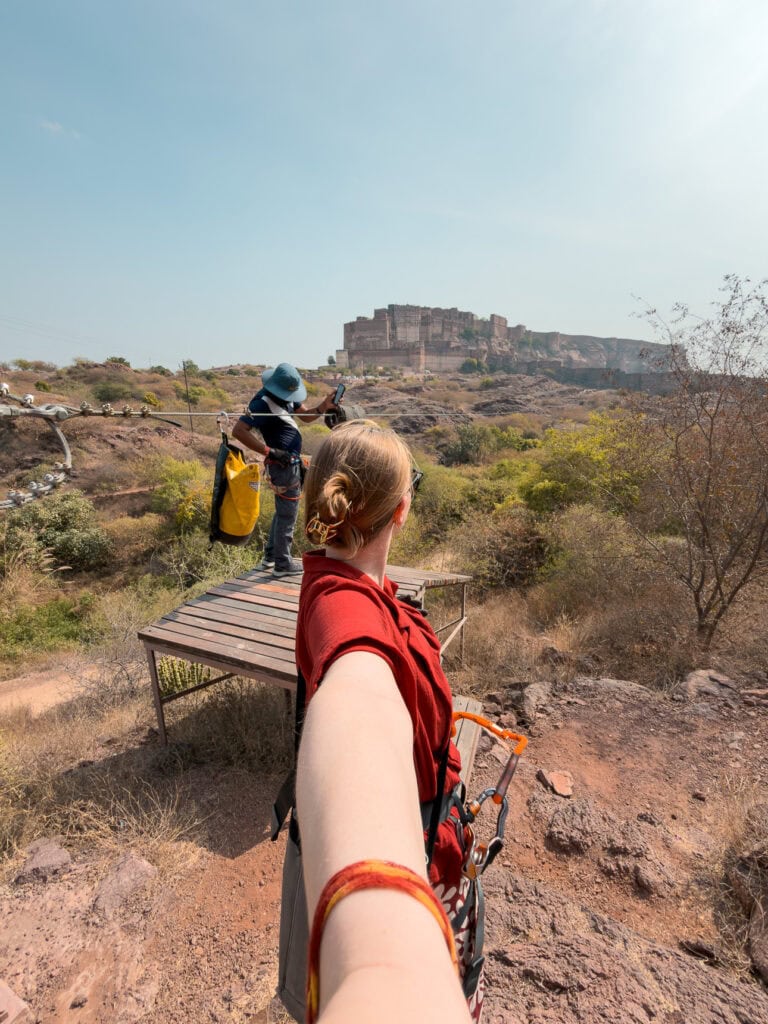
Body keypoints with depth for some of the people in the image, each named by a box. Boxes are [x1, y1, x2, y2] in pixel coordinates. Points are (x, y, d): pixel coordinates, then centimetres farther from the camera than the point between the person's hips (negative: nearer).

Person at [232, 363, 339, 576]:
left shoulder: (286, 396, 6)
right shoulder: (263, 403, -20)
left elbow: (305, 415, 14)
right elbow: (238, 431, -28)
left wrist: (324, 406, -5)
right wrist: (269, 451, -28)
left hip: (290, 463, 10)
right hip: (284, 465, -10)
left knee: (283, 511, 21)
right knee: (287, 515, 2)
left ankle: (270, 556, 35)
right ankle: (282, 564, 16)